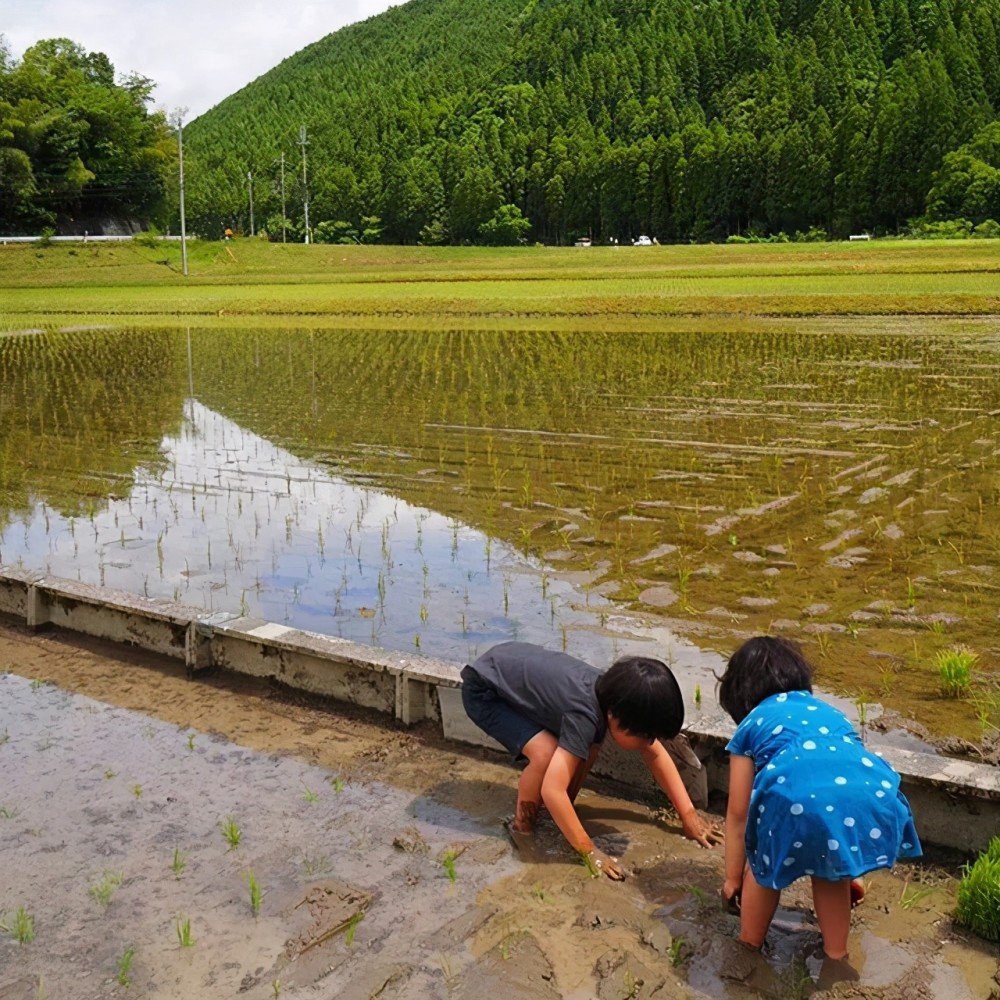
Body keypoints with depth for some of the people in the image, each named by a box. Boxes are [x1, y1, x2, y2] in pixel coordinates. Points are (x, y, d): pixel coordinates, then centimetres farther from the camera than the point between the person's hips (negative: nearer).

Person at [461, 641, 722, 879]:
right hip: (484, 690, -8)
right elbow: (552, 790, -40)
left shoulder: (616, 696, -12)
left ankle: (560, 818, 16)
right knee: (546, 753, -24)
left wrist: (688, 815, -2)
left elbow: (656, 754, 2)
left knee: (587, 747, -2)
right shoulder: (585, 715, -36)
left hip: (516, 672, 8)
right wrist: (589, 851, -32)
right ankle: (522, 826, 0)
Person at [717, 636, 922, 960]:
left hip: (798, 798, -4)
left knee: (765, 866, 27)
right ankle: (836, 954, 43)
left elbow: (739, 813, 29)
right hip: (872, 797, 4)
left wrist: (733, 877, 43)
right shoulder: (827, 711, 39)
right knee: (831, 869, 34)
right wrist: (848, 869, 58)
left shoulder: (751, 725, 28)